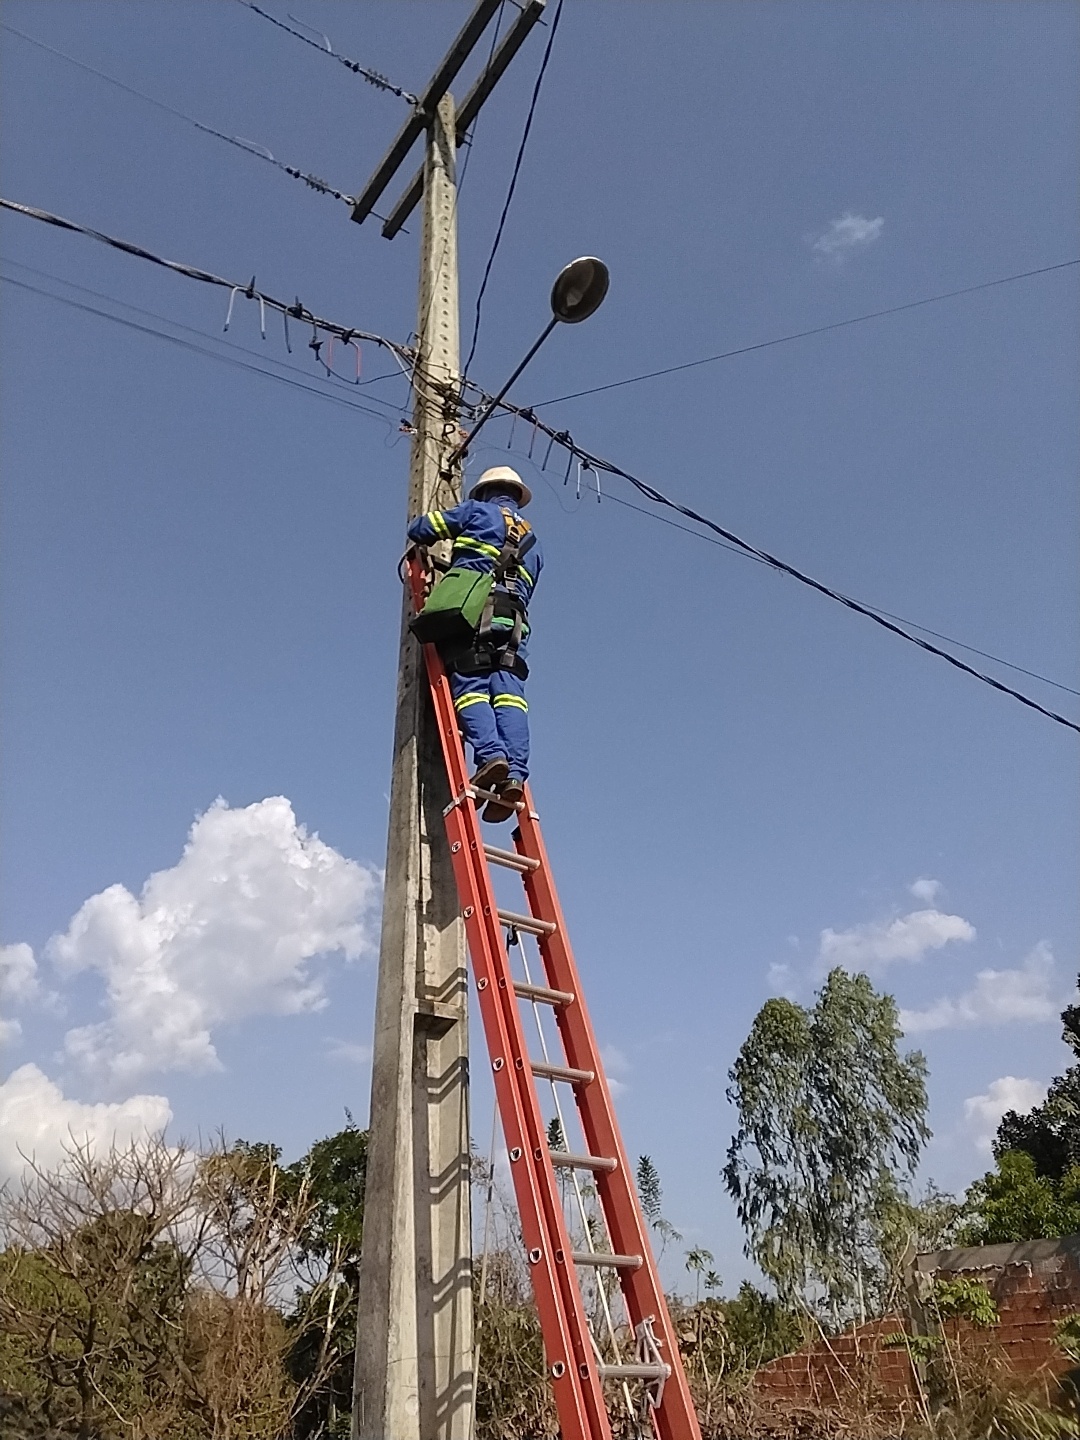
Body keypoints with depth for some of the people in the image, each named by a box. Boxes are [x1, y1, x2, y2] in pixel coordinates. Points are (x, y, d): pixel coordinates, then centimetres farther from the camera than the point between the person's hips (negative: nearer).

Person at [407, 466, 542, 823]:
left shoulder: (477, 511, 18)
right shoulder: (534, 543, 32)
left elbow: (419, 530, 16)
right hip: (514, 619, 4)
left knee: (470, 685, -11)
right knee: (508, 692, -9)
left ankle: (491, 755, -34)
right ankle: (516, 773, -26)